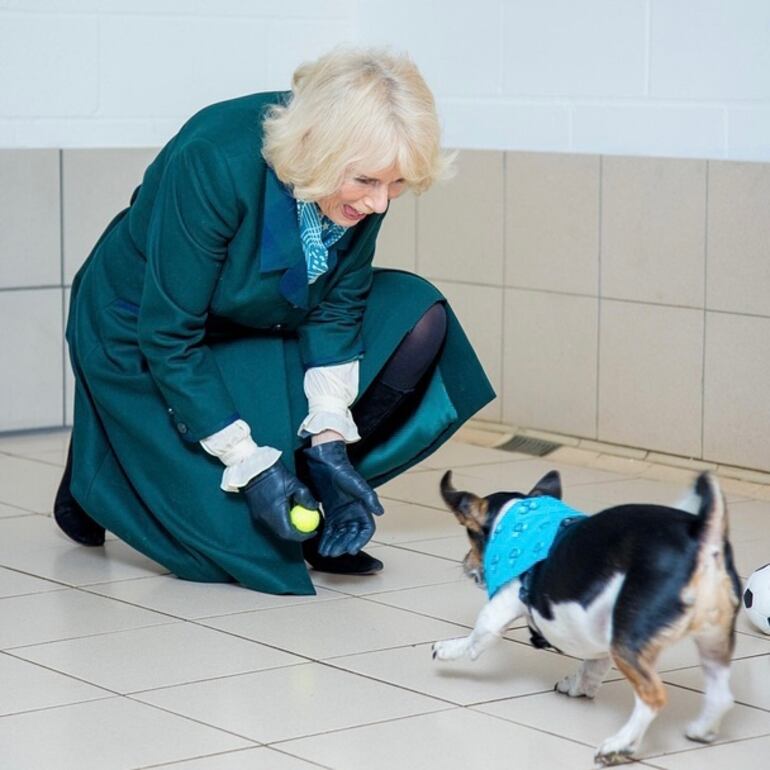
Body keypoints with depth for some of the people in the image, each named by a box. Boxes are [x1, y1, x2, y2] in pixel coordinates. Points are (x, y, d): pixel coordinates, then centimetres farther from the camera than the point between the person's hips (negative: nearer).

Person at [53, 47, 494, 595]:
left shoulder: (362, 186, -20)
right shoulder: (212, 164, -36)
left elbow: (338, 304, -8)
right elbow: (169, 338, -30)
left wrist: (328, 442, -17)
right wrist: (247, 463, -29)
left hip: (264, 325, 6)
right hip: (140, 339, -6)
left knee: (419, 318, -15)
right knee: (240, 543, -14)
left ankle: (311, 500, -3)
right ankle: (98, 471, 13)